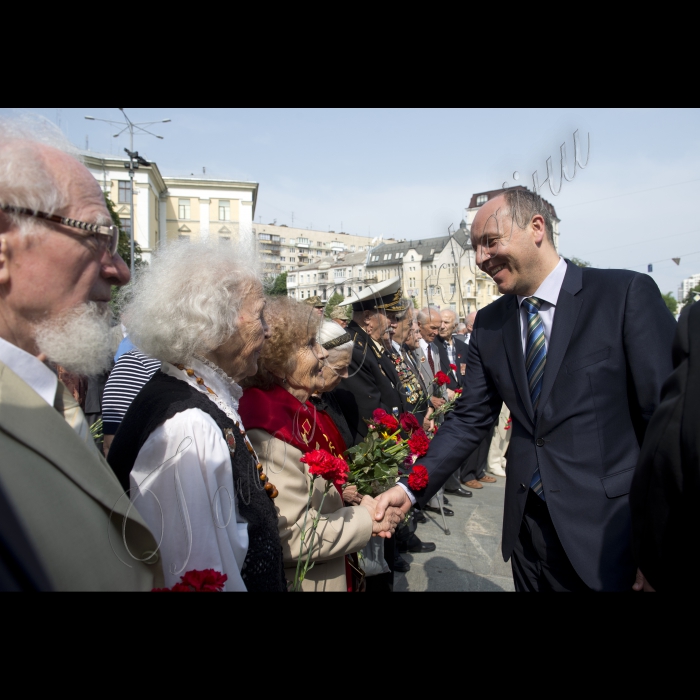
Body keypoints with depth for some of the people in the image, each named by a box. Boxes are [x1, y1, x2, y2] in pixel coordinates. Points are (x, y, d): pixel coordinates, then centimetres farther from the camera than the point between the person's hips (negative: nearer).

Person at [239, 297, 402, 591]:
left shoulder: (299, 411, 1)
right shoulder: (269, 433, -28)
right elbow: (289, 537, -27)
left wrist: (353, 502, -4)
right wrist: (365, 520, -17)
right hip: (303, 580, -8)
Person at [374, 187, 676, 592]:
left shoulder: (627, 295, -11)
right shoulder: (489, 324, 2)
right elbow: (471, 420, 4)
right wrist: (411, 488, -6)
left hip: (609, 531, -4)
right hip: (527, 525, 4)